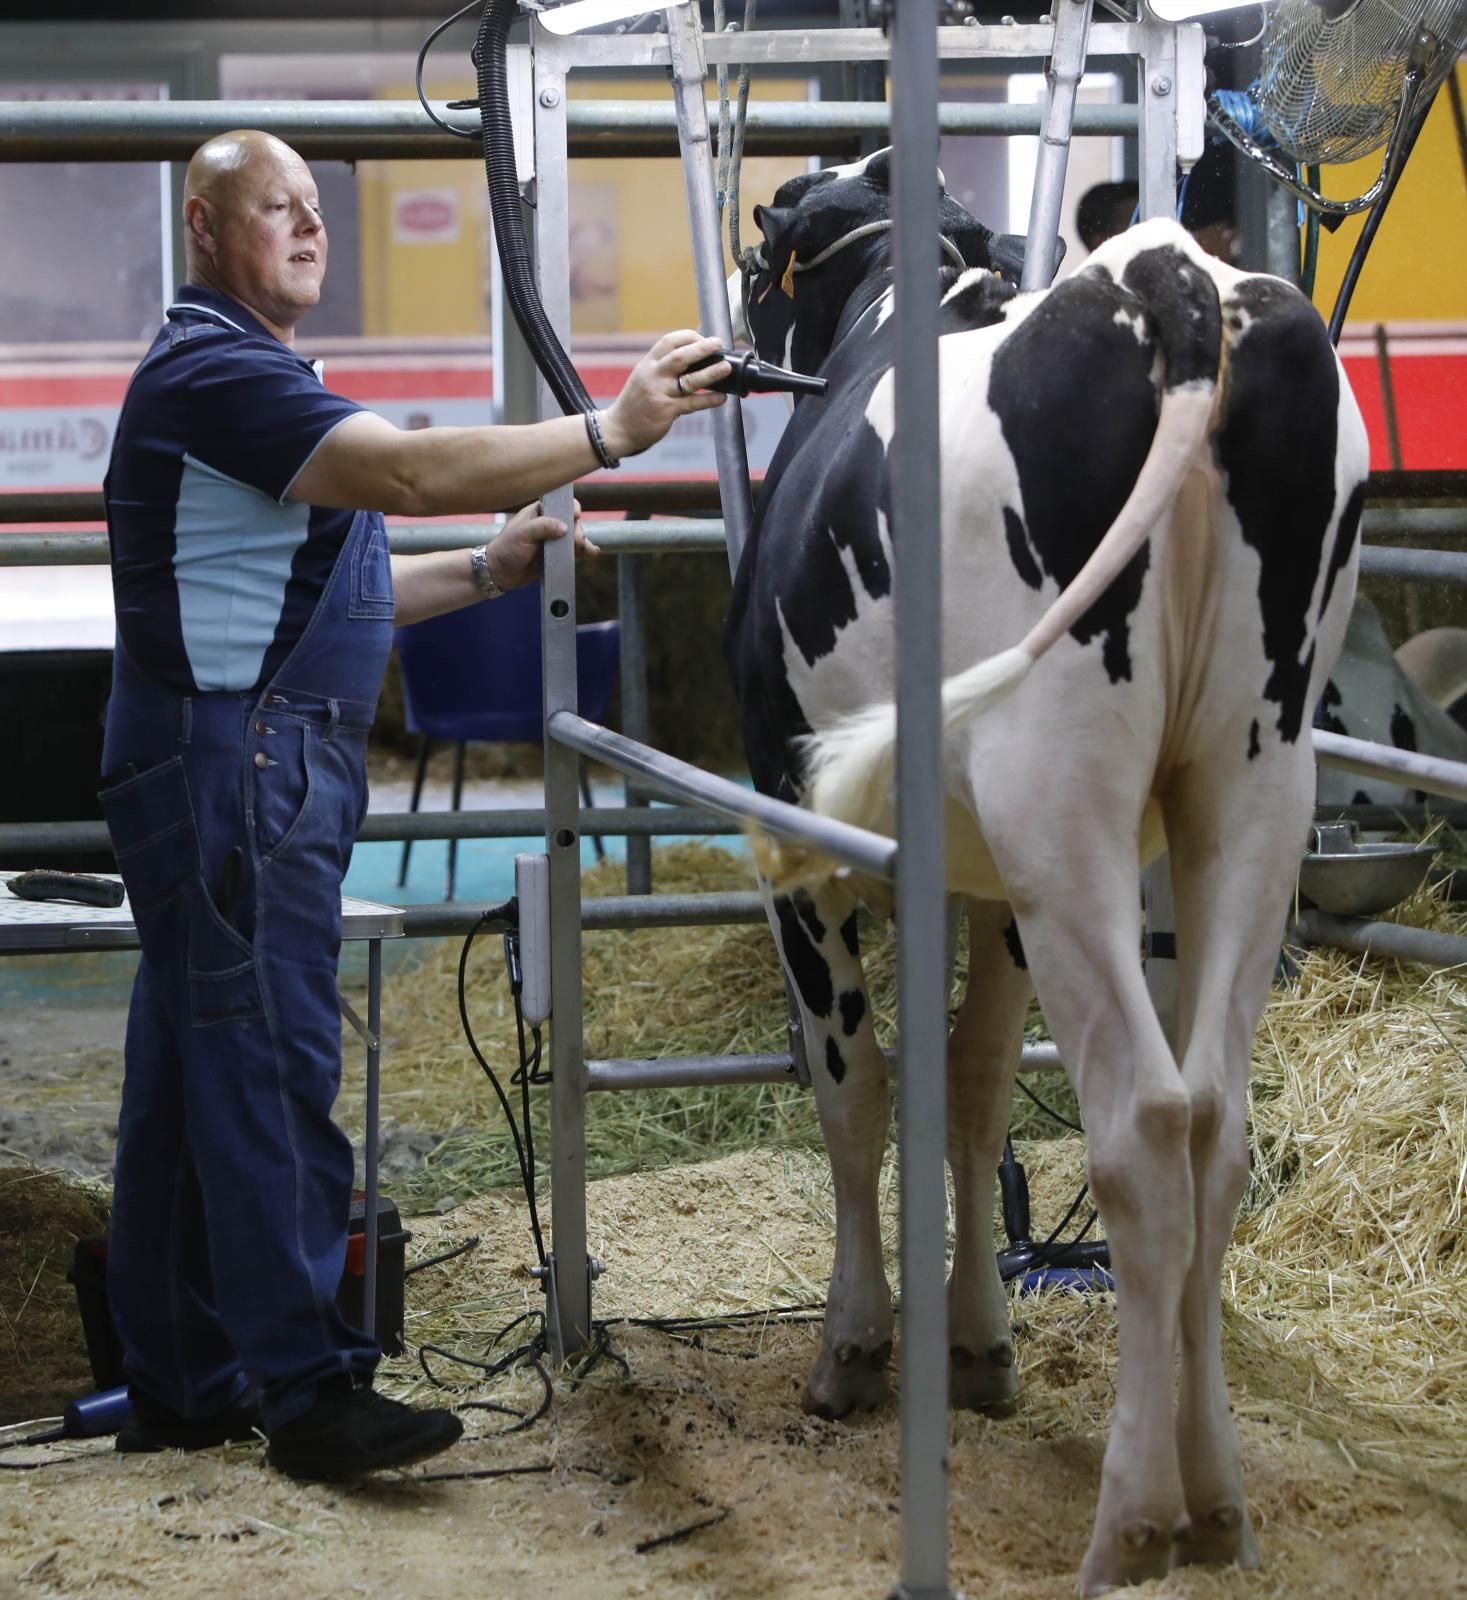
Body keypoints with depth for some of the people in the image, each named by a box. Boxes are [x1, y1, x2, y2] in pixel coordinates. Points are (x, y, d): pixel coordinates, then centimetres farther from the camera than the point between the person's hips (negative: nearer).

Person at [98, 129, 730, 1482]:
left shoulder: (245, 376, 23)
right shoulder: (213, 373, -13)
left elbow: (308, 596, 25)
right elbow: (413, 471, -25)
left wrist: (486, 571, 17)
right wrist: (611, 431, -25)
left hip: (259, 766, 11)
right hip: (232, 759, -11)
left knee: (195, 1071, 12)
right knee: (270, 1065, -9)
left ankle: (182, 1383, 17)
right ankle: (305, 1385, -7)